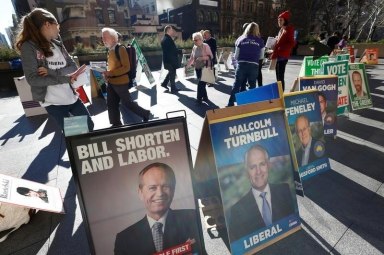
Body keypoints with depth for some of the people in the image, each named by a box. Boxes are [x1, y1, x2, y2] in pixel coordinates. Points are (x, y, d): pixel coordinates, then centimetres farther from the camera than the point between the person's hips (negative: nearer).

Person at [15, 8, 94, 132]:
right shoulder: (29, 46, -8)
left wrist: (53, 72, -17)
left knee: (89, 126, 13)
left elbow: (73, 67, 1)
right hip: (53, 102, -5)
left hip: (71, 96, 5)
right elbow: (33, 79, -16)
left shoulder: (57, 44, 8)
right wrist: (66, 78, -20)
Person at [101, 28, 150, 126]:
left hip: (121, 82, -8)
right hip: (111, 82, 8)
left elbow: (126, 67, -20)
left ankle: (145, 114, 24)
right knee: (111, 104, 11)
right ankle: (116, 124, 25)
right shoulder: (110, 50, 11)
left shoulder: (121, 49, -14)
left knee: (127, 102, 3)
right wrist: (107, 74, 4)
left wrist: (110, 73, -24)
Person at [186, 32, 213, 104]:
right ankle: (205, 97, 24)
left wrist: (202, 58, -24)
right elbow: (191, 58, 12)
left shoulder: (205, 46, -8)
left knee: (201, 83, -7)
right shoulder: (194, 48, 8)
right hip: (197, 68, 6)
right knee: (201, 83, 10)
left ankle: (199, 98, 3)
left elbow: (211, 56, -11)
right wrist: (187, 66, 2)